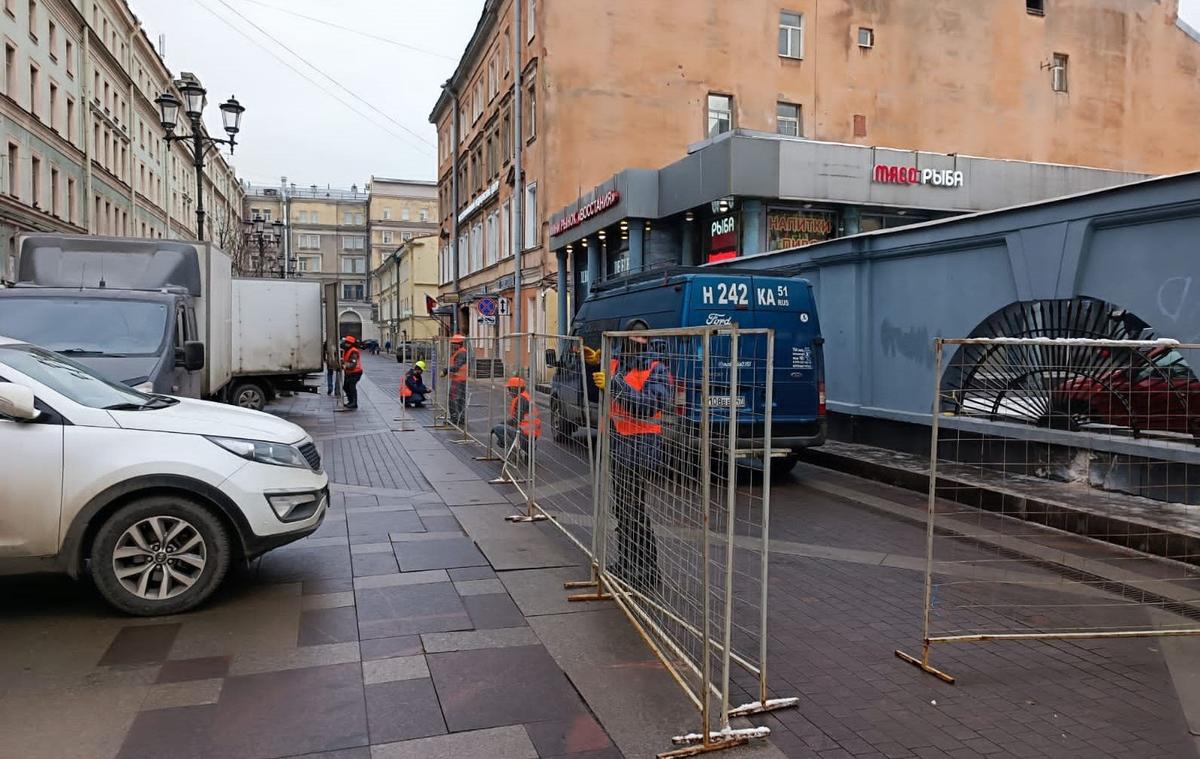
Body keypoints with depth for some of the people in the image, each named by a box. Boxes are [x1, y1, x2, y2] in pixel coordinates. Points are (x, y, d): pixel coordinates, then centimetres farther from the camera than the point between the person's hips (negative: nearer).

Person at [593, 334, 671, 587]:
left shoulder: (657, 370, -7)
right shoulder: (613, 365, 10)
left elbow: (648, 406, -19)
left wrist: (614, 385, -26)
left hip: (641, 448, -7)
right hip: (617, 445, 7)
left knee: (634, 508, -7)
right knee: (620, 507, 15)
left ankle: (646, 570, 3)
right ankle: (626, 563, 28)